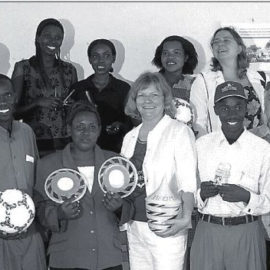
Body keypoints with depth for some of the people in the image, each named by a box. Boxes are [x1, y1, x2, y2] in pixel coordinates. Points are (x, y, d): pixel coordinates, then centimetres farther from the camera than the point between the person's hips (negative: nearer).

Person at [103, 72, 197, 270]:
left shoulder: (179, 132, -6)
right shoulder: (130, 137, 14)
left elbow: (188, 182, -13)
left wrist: (185, 217, -26)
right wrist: (117, 201, 4)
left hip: (166, 228, -6)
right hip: (134, 226, 6)